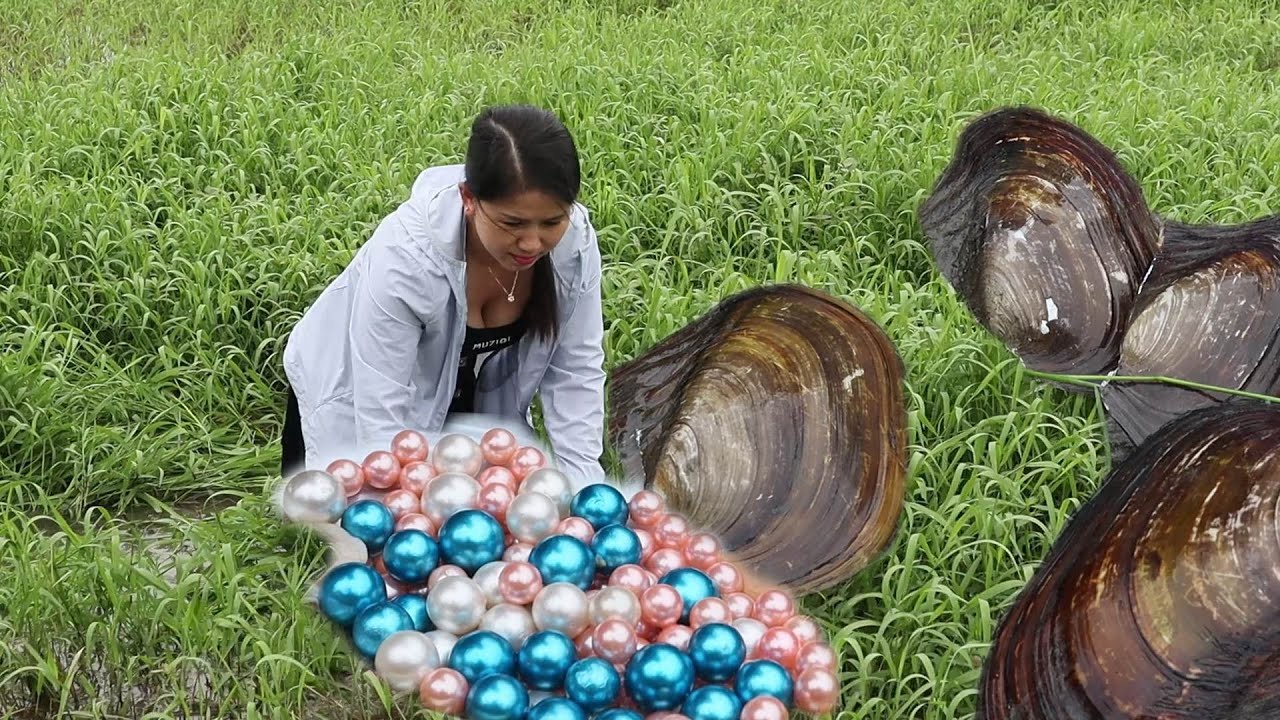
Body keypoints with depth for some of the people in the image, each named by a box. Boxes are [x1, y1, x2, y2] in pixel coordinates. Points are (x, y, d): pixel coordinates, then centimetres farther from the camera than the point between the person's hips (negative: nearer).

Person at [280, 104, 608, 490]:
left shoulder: (575, 241, -27)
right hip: (359, 398, -4)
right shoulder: (405, 255, -39)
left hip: (471, 398, 4)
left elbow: (576, 374, -16)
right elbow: (382, 419, -35)